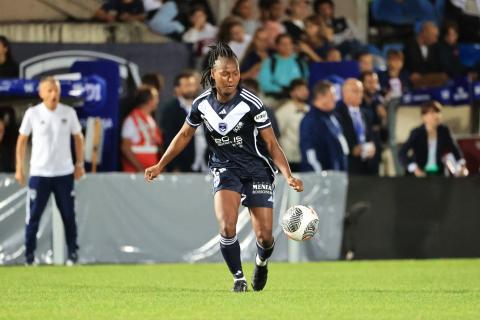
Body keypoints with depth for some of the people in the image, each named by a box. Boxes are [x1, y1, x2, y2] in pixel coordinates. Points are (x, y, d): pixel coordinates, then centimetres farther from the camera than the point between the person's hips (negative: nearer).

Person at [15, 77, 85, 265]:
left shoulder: (69, 113, 0)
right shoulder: (32, 113, -4)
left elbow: (78, 138, 11)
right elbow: (22, 140, 4)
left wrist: (79, 164, 6)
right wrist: (19, 168, 1)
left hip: (64, 172, 1)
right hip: (39, 172, -1)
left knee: (69, 216, 4)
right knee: (33, 216, -3)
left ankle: (73, 254, 13)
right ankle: (29, 255, 4)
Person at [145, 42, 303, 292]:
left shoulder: (251, 104, -16)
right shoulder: (202, 104, -6)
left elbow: (271, 143, -11)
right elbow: (184, 135, 12)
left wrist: (288, 176, -23)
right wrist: (160, 166, 13)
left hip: (257, 169, -1)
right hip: (225, 170, 1)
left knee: (264, 236, -3)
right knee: (227, 227, -22)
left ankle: (262, 262, 34)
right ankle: (239, 278, 0)